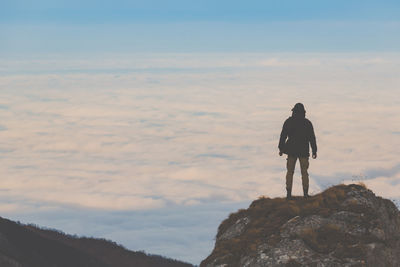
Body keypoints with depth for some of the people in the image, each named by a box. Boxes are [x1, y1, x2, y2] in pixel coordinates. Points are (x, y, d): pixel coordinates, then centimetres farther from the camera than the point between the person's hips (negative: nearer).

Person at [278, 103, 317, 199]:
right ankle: (305, 193, 2)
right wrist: (314, 151, 5)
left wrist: (281, 148, 6)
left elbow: (283, 136, -3)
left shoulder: (288, 122, -2)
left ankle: (289, 193, 1)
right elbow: (312, 138, -2)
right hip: (304, 151, 0)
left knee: (290, 172, 7)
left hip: (291, 150, 0)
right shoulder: (307, 123, -2)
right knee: (304, 172, 7)